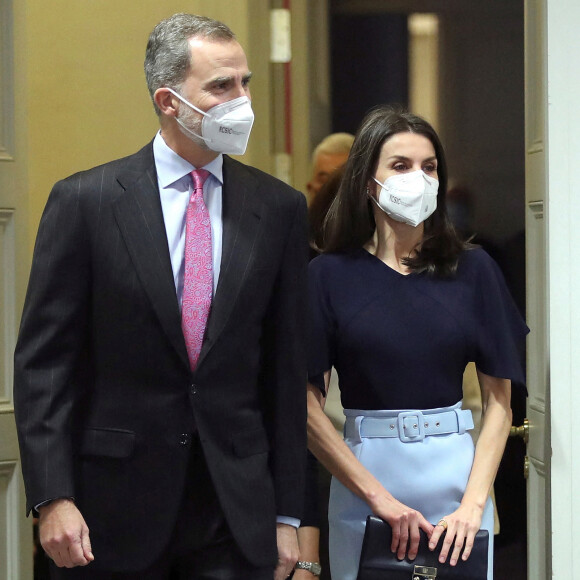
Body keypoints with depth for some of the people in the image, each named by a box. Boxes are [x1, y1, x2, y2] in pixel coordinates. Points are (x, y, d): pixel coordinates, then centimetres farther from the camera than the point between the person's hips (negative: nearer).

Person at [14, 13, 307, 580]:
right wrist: (53, 498, -12)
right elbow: (43, 363, -4)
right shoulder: (84, 201, -3)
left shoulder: (279, 208, 4)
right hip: (112, 513, -2)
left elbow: (287, 368, 6)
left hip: (238, 516, 2)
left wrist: (286, 514, 4)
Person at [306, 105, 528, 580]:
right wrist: (378, 496, -12)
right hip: (363, 473, -1)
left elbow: (499, 401, 0)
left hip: (455, 467, 1)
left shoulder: (473, 270, 2)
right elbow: (308, 403, -7)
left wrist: (473, 503, -11)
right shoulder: (330, 275, -2)